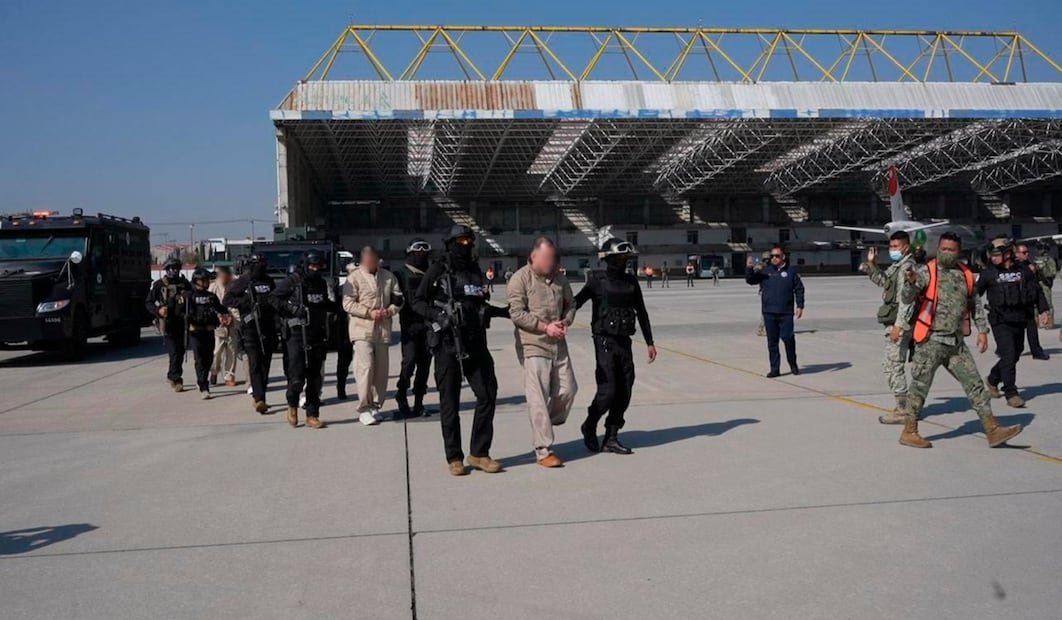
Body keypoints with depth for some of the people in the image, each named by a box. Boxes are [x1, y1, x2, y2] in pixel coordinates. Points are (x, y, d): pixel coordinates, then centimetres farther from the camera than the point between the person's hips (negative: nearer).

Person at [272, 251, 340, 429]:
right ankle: (292, 405, 21)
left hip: (318, 336, 5)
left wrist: (332, 298, -5)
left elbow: (335, 309, 15)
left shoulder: (324, 284, 9)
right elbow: (274, 298, -3)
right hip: (297, 335, -5)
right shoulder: (292, 281, -4)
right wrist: (291, 309, -13)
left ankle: (312, 416, 17)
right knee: (297, 377, -9)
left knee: (315, 378, 8)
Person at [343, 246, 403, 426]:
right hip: (362, 329, -4)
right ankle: (364, 409, -6)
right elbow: (348, 303, -7)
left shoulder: (388, 276, 10)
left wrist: (389, 311, -6)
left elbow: (398, 299, 13)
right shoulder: (355, 278, -2)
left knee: (381, 370, 8)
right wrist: (369, 313, -16)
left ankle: (375, 406, 20)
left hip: (383, 329, 5)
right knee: (365, 367, -13)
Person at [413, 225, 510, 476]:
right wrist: (437, 316, -17)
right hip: (447, 343, -5)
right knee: (450, 401, 2)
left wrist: (504, 311, 15)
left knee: (488, 393, -1)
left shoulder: (476, 271, 14)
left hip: (475, 342, 5)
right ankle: (454, 458, 12)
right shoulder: (438, 270, -2)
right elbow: (418, 301, -2)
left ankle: (478, 452, 11)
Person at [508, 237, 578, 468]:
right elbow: (517, 313, -13)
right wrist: (545, 326, -18)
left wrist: (565, 322, -2)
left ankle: (546, 427, 32)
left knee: (567, 390, 9)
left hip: (558, 345, 6)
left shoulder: (559, 278, 11)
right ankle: (543, 451, 0)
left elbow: (570, 305, 20)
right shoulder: (521, 279, -8)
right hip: (533, 345, -6)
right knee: (538, 399, -6)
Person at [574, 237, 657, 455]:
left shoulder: (631, 281, 9)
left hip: (625, 342, 6)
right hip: (605, 341, -5)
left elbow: (641, 312, 16)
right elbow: (575, 302, -10)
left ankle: (611, 439, 16)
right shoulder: (598, 280, -6)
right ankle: (589, 427, 17)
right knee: (608, 390, -9)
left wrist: (649, 342, 16)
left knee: (624, 393, 5)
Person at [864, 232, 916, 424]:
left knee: (894, 365, -8)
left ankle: (902, 410, -3)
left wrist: (898, 325, -26)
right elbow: (882, 280, 34)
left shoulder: (907, 267, -13)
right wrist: (872, 263, 19)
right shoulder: (897, 266, 17)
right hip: (894, 322, 11)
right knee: (889, 364, 16)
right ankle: (903, 405, 24)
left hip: (899, 323, -11)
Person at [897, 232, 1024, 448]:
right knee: (920, 386, 0)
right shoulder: (926, 271, -6)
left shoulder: (966, 275, 11)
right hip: (931, 342, -6)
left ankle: (992, 430, 13)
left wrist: (982, 330, 15)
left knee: (975, 385, 7)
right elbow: (906, 299, -17)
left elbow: (975, 305, 21)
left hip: (957, 343, 6)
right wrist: (910, 281, -36)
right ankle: (909, 432, 11)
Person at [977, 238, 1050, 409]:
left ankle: (992, 380, 35)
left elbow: (1037, 290, 12)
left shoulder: (1024, 270, 4)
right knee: (1008, 356, -11)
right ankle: (1011, 394, -5)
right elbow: (976, 293, 2)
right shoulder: (989, 273, -3)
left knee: (1014, 355, 13)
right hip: (1001, 322, -4)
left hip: (1020, 321, 4)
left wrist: (1043, 310, 6)